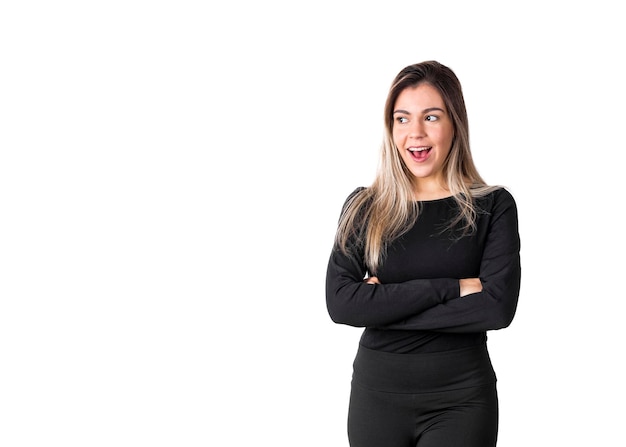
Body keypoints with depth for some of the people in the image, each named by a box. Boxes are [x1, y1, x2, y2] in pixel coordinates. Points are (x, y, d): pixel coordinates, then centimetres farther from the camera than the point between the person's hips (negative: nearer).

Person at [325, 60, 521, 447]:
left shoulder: (493, 206, -3)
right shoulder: (363, 207, 1)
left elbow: (498, 307, -14)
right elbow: (340, 303, -11)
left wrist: (383, 306, -14)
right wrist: (449, 288, -17)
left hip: (461, 400, -1)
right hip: (377, 394, 2)